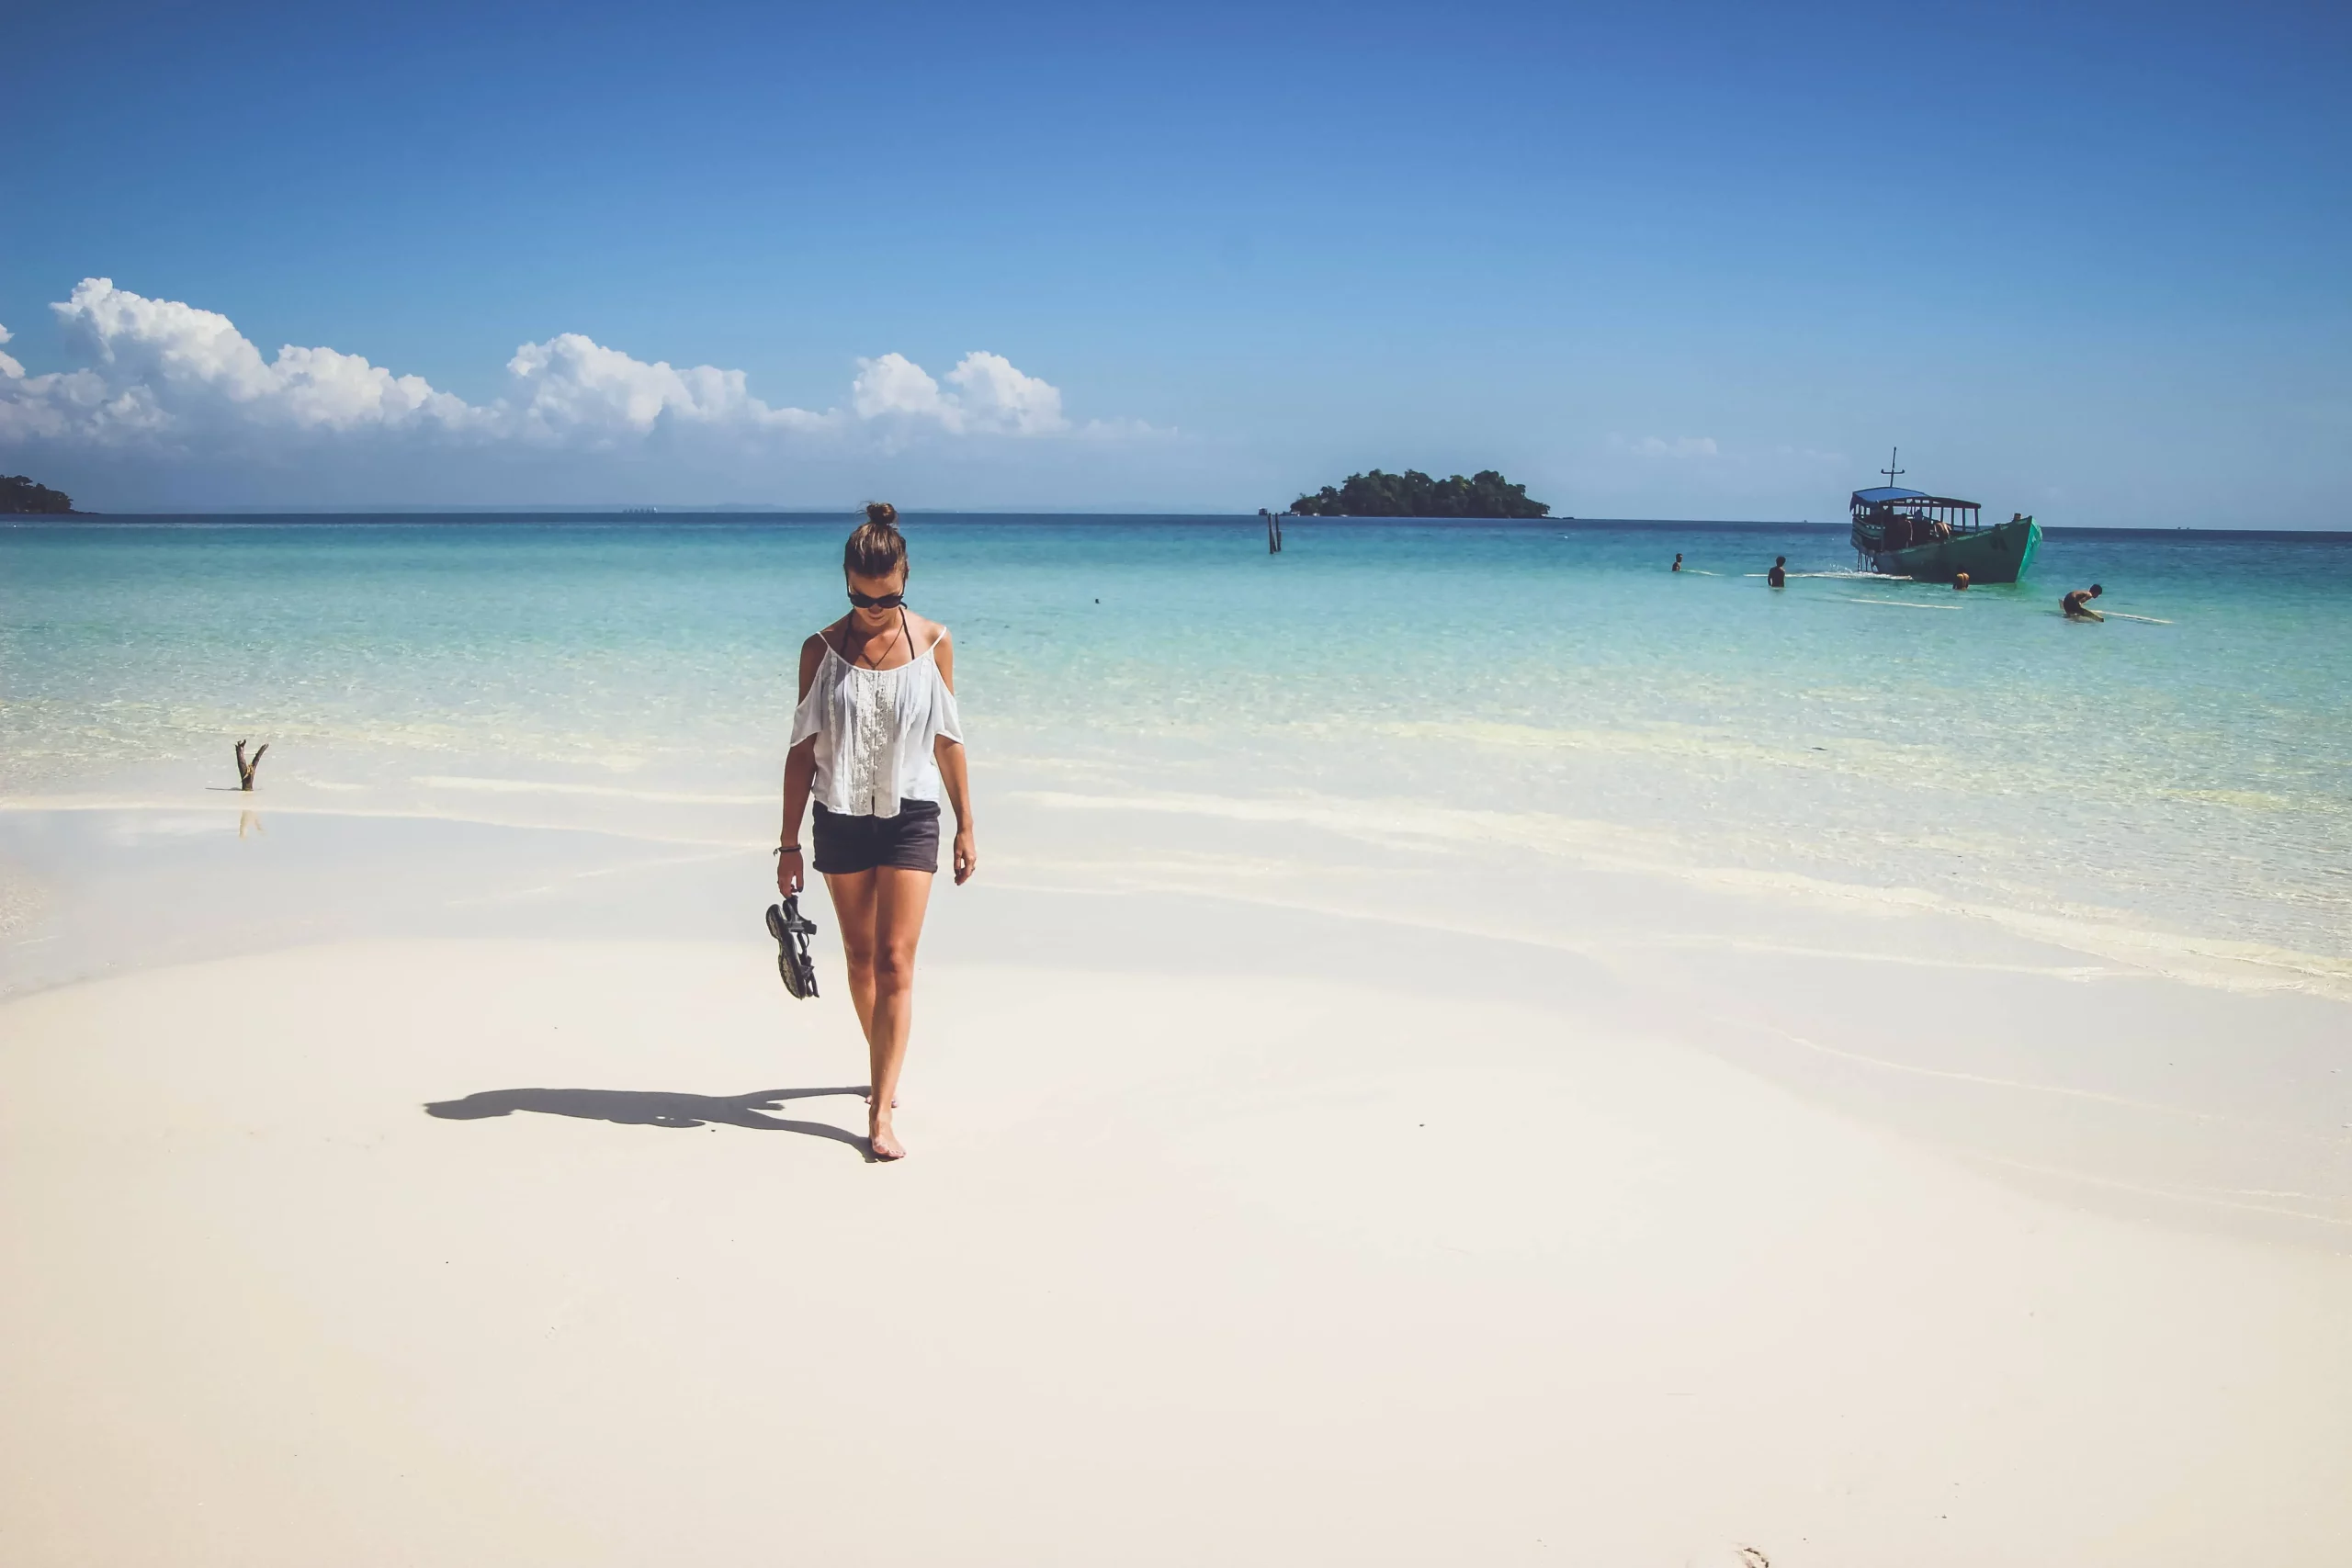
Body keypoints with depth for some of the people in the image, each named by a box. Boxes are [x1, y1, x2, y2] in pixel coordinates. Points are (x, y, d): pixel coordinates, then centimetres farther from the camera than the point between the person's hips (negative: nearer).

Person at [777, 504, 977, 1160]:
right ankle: (884, 1070, 34)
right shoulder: (823, 650, -2)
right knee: (860, 957, 12)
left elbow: (948, 739, 6)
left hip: (910, 817, -1)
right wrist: (789, 842, 0)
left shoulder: (933, 642, -2)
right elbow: (802, 748, 2)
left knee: (895, 961, -8)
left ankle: (881, 1112, -9)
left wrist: (966, 827, 7)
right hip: (840, 818, 2)